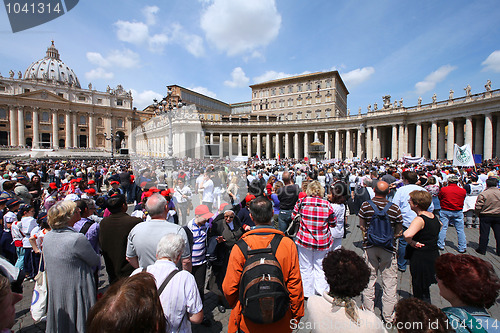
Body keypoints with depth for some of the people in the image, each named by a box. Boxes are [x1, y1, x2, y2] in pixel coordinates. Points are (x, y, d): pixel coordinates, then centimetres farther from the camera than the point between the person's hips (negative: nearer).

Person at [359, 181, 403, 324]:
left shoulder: (365, 206, -10)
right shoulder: (395, 208, -10)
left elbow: (362, 226, -2)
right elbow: (398, 232, -1)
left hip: (369, 247, 0)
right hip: (388, 248, 0)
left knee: (369, 279, 15)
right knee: (389, 282, 15)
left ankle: (368, 312, 30)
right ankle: (388, 316, 29)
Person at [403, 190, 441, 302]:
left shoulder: (420, 219, -25)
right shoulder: (434, 216, 1)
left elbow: (407, 235, -43)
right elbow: (439, 226, 27)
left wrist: (412, 243, -23)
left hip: (420, 260, -8)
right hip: (433, 256, 8)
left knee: (420, 293, 10)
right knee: (425, 289, 27)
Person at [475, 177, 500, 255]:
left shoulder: (483, 194, -15)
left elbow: (478, 207, -15)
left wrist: (478, 214, 3)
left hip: (485, 216, -4)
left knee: (484, 234, 5)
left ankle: (482, 250, 13)